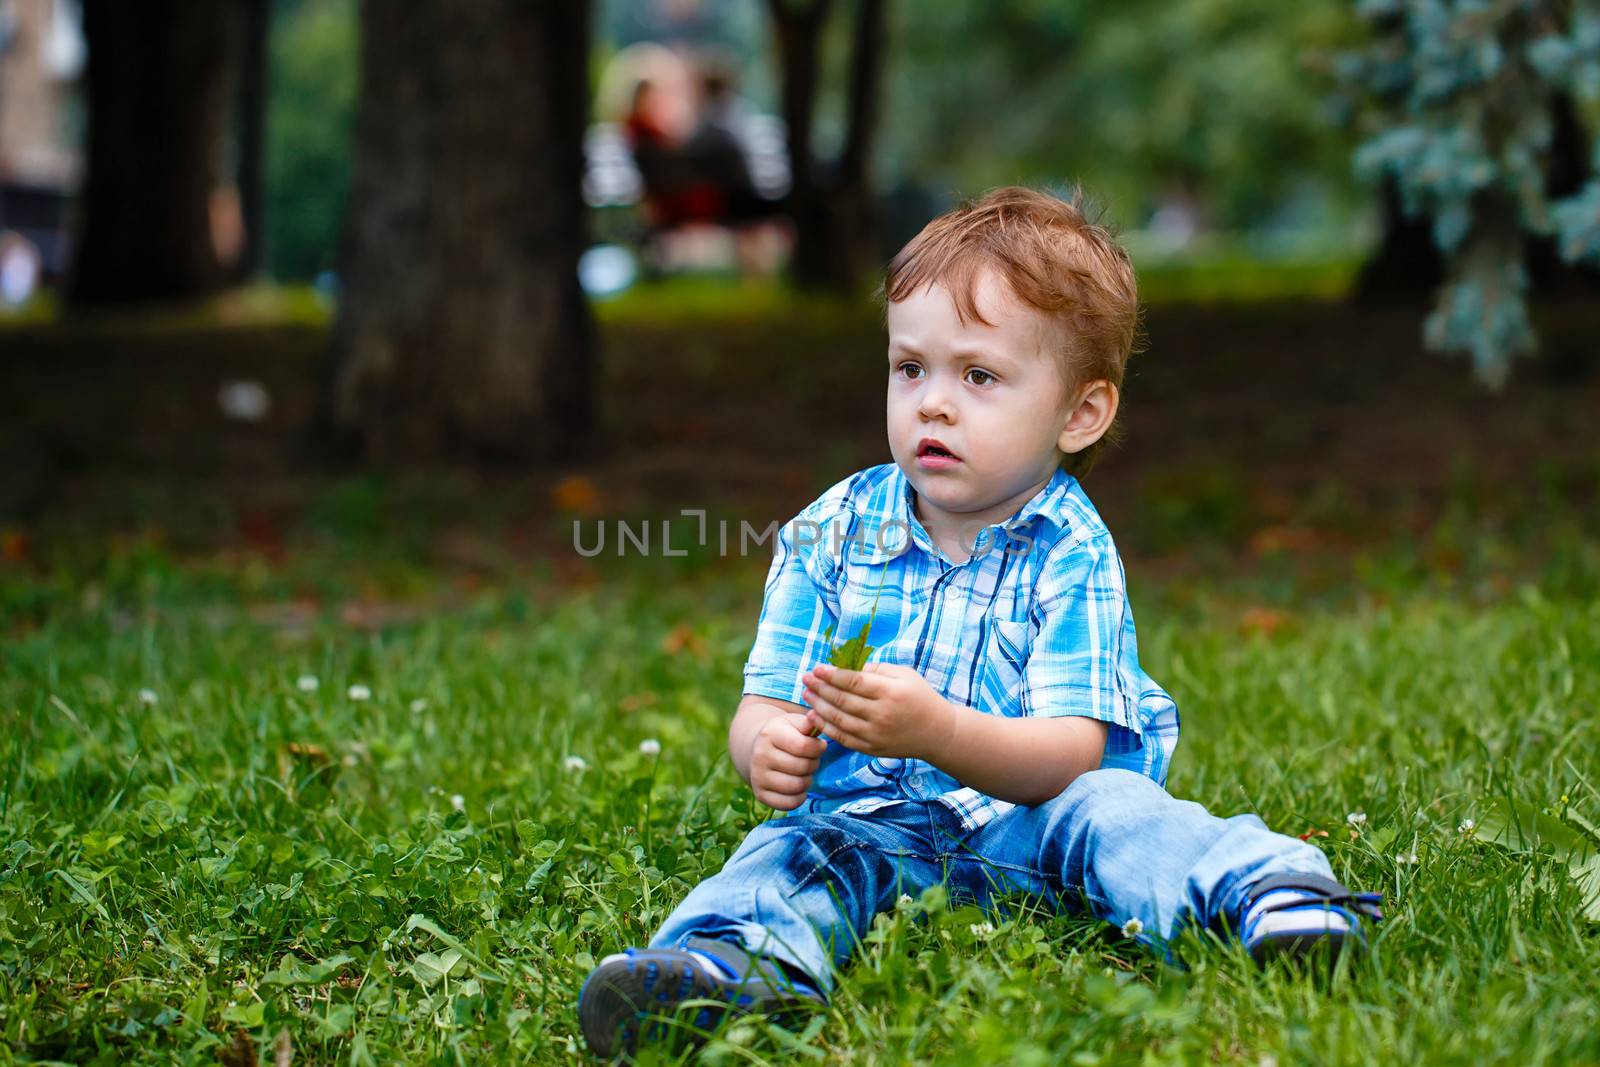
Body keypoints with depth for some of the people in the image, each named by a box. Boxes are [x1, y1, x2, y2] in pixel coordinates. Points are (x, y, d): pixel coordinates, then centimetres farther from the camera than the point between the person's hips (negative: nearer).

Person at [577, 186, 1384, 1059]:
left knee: (1106, 809, -30)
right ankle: (732, 960, -53)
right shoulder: (829, 533, 4)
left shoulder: (1072, 554, -7)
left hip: (1023, 814, -2)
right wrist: (767, 747, -25)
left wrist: (938, 732, -38)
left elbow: (1071, 754, -19)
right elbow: (763, 703, 2)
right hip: (868, 814, 2)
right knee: (803, 846, -27)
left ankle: (1272, 893, -43)